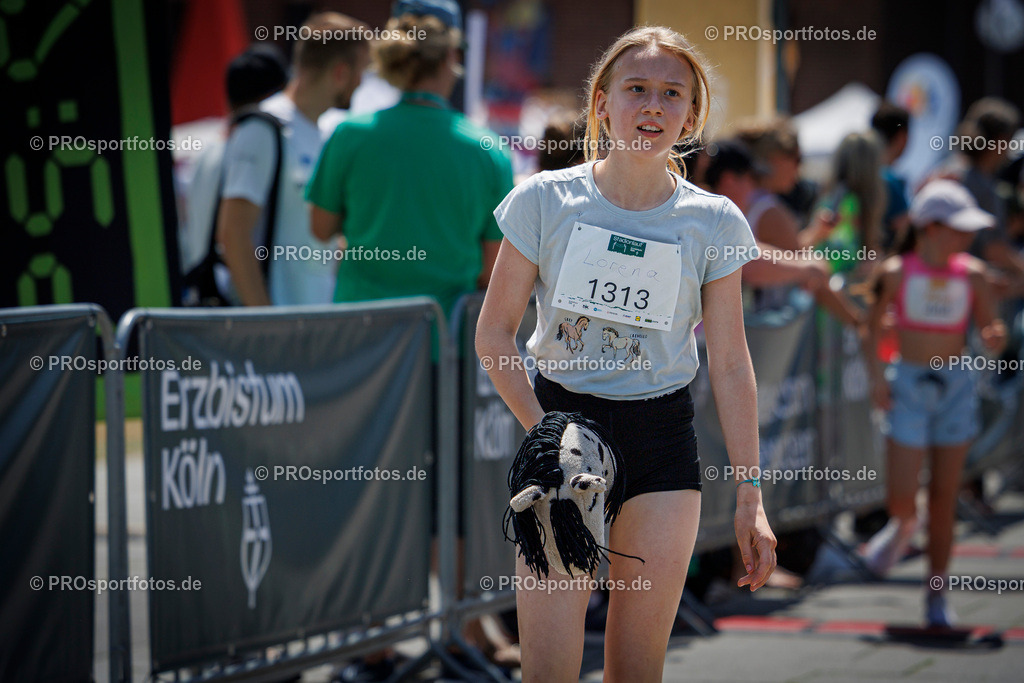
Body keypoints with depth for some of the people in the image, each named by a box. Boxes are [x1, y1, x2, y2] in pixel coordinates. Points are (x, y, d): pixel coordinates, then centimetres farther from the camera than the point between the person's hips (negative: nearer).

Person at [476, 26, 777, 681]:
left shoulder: (714, 223, 0)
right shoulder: (545, 201, -3)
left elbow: (732, 365, 3)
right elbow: (493, 335, 2)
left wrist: (750, 496, 1)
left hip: (663, 440, 1)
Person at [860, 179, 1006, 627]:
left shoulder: (970, 275, -1)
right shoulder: (897, 273, -6)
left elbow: (992, 336, 3)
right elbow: (871, 326, 6)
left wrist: (996, 337, -19)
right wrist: (876, 375, -5)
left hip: (956, 388, 2)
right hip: (908, 388, -2)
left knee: (945, 496, 3)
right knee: (901, 495, -9)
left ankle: (936, 598, 13)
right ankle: (903, 526, 29)